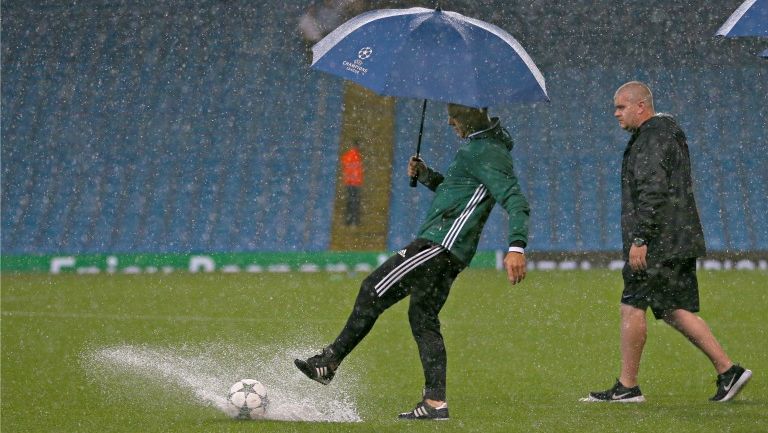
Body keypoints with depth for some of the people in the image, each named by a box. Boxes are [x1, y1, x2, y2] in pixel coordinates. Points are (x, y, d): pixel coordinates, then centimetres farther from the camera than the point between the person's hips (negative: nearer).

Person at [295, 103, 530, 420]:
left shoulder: (488, 153, -14)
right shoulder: (475, 147, 19)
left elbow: (515, 200, -23)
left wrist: (517, 247, -36)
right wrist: (426, 176, 14)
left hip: (441, 243, -11)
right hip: (448, 250, 11)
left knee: (373, 291, -7)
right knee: (423, 318, 12)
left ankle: (329, 363, -1)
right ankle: (435, 402, 8)